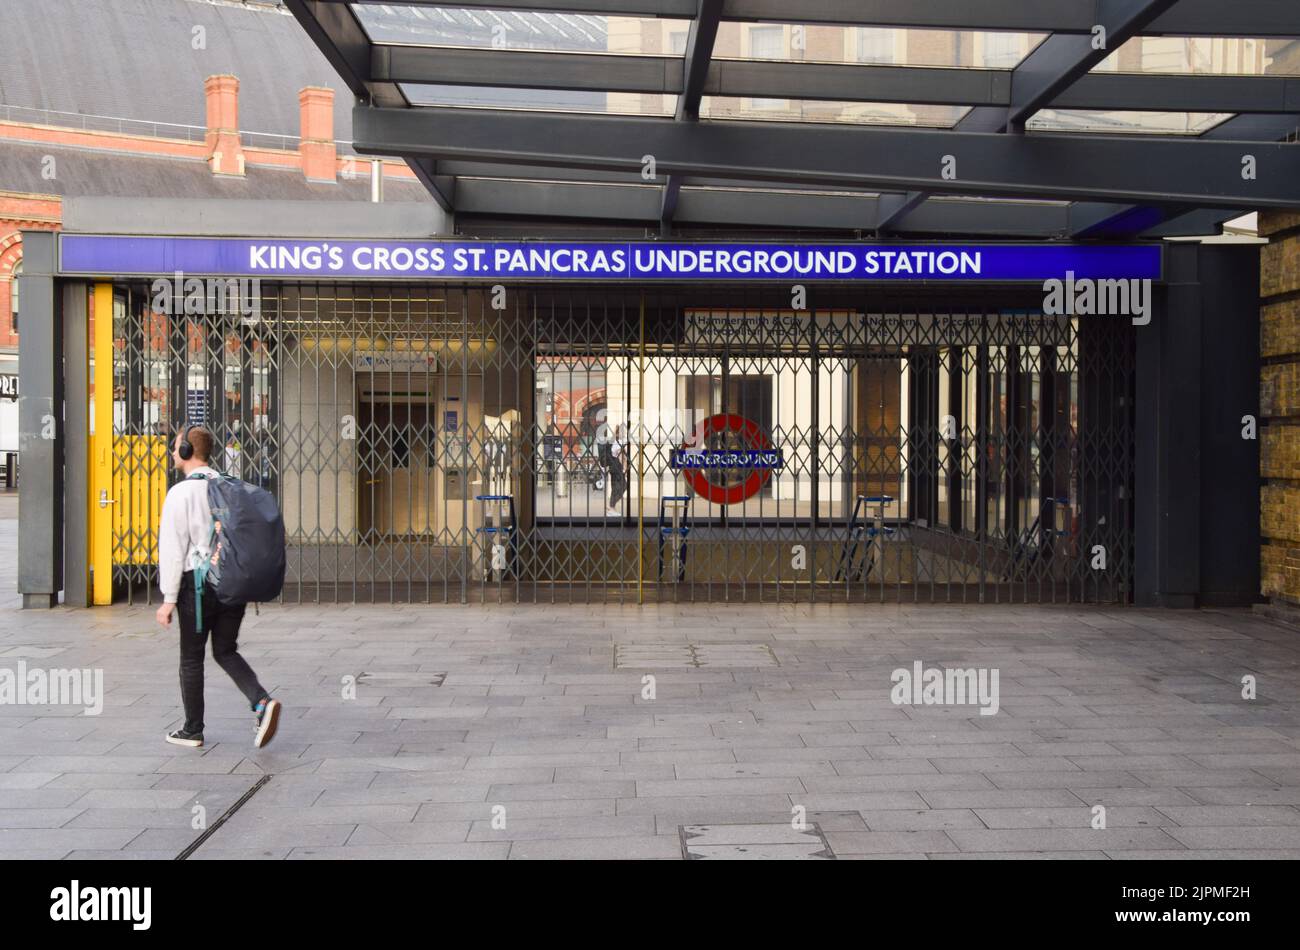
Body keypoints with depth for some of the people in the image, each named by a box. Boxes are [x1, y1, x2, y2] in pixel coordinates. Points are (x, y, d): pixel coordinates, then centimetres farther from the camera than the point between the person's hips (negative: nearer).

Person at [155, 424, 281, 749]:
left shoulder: (181, 493, -10)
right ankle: (262, 702, -7)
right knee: (226, 652, 15)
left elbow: (173, 549, -13)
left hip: (198, 586, -5)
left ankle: (192, 731, 19)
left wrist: (169, 599, -10)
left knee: (191, 659, 10)